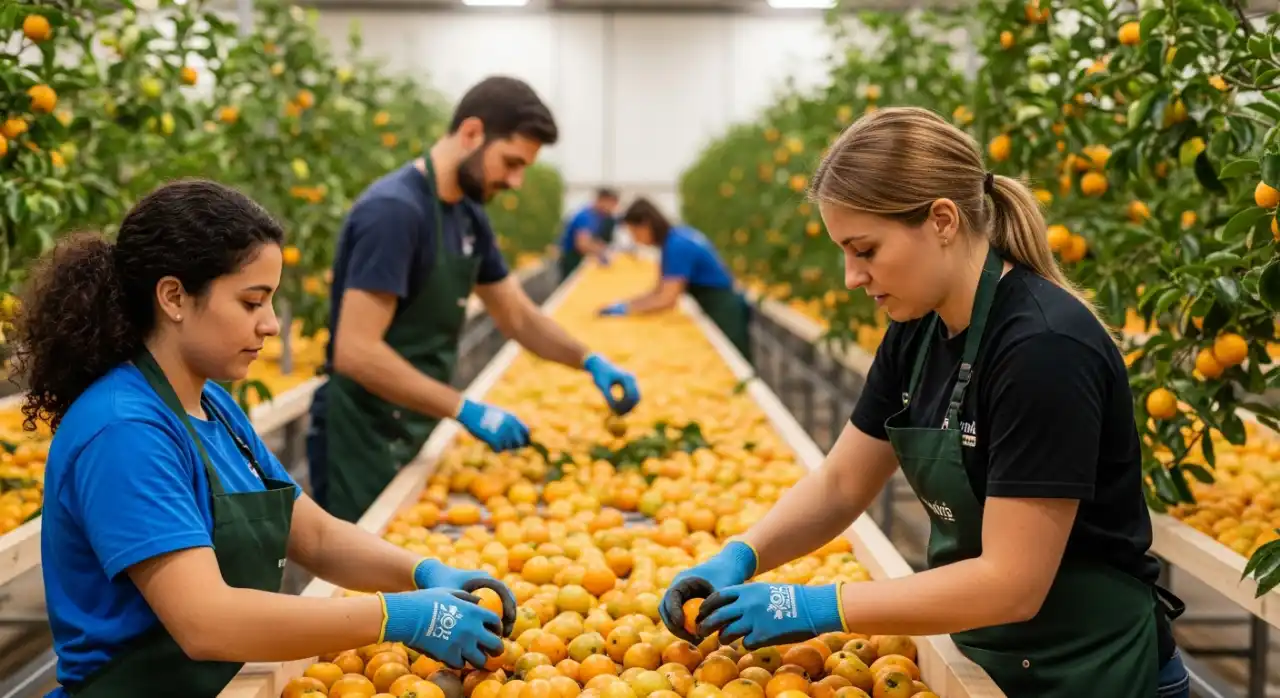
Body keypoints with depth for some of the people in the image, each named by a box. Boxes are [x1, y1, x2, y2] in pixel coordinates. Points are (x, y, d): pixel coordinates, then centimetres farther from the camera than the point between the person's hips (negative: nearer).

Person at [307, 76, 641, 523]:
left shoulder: (469, 216, 7)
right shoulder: (394, 210, -21)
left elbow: (517, 316, 16)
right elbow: (356, 352, -26)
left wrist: (590, 361, -1)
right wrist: (466, 410, -25)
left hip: (415, 434, 9)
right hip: (367, 442, -9)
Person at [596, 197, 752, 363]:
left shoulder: (677, 245, -21)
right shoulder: (673, 239, 7)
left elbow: (668, 300, -24)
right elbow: (659, 291, 9)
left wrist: (625, 309, -19)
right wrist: (623, 303, -3)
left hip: (724, 311, -10)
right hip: (717, 310, 10)